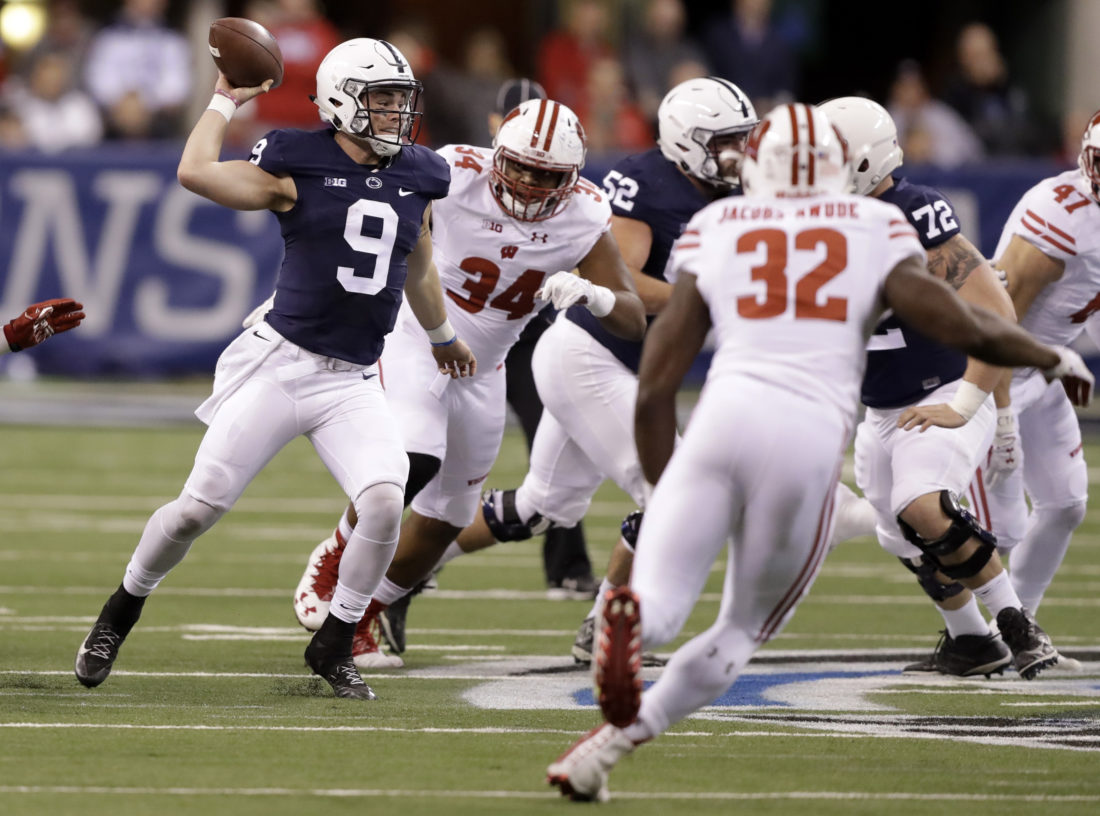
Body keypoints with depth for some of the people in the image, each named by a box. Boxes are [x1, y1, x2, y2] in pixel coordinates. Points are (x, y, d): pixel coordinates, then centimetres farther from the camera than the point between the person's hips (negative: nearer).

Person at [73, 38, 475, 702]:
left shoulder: (419, 179, 7)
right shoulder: (297, 168, -7)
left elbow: (418, 270, 26)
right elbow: (196, 174, -21)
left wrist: (441, 338, 40)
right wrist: (224, 103, -8)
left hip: (354, 382, 4)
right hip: (281, 364, -3)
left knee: (384, 503, -18)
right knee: (199, 508, -3)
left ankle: (334, 647, 3)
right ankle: (121, 612, 24)